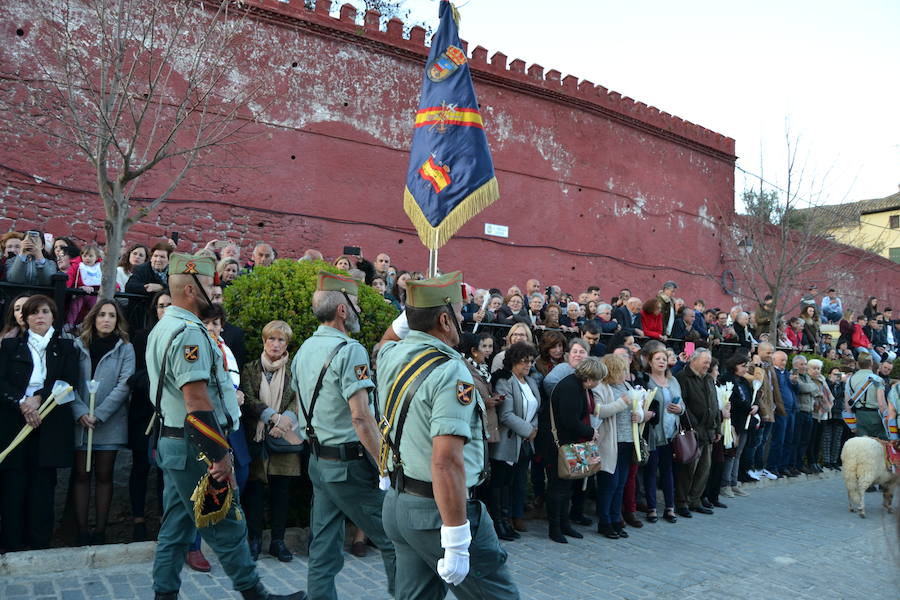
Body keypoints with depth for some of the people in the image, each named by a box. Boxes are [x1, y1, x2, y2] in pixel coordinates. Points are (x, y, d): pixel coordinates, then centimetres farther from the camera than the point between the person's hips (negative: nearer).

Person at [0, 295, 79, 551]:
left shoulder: (65, 347, 14)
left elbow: (70, 382, 2)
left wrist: (39, 398, -11)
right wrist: (22, 402, -13)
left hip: (49, 424, 0)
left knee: (43, 486, -3)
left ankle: (40, 547, 2)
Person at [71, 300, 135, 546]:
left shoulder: (125, 348, 2)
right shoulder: (78, 346, 4)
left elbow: (124, 385, -7)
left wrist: (98, 414, -13)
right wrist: (81, 412, -15)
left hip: (110, 422, -1)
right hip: (80, 422, 1)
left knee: (104, 476, 5)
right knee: (81, 475, 5)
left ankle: (100, 531, 11)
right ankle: (81, 532, 11)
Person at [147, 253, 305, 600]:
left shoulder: (161, 329, 15)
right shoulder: (189, 332, -19)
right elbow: (197, 401, -24)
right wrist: (219, 455, -22)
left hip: (170, 441, 10)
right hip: (194, 446, -10)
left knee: (176, 526, 14)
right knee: (227, 525, 0)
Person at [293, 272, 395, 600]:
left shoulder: (304, 349, 10)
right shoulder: (350, 350, -17)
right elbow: (361, 417, -23)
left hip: (318, 461, 9)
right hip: (351, 463, -9)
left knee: (324, 548, 13)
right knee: (395, 539, 2)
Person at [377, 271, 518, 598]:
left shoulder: (389, 355, 2)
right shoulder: (450, 371, -21)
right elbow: (446, 461, -28)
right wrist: (457, 544, -24)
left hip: (397, 503, 8)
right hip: (440, 510, -8)